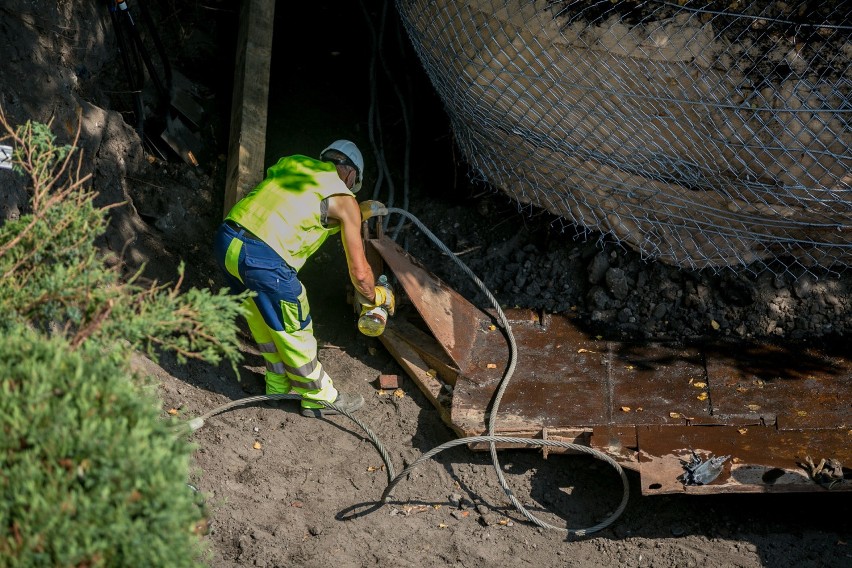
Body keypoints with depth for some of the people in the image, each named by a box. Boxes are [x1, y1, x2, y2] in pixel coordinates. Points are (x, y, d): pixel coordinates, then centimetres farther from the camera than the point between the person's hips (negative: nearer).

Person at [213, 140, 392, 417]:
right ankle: (320, 397, 31)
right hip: (264, 258, -7)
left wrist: (359, 214, 41)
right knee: (294, 330, 14)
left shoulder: (293, 163, 23)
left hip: (225, 239, 7)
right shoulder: (344, 199, 7)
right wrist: (375, 296, 31)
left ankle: (280, 385, 44)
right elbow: (359, 272, 10)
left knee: (263, 321, 27)